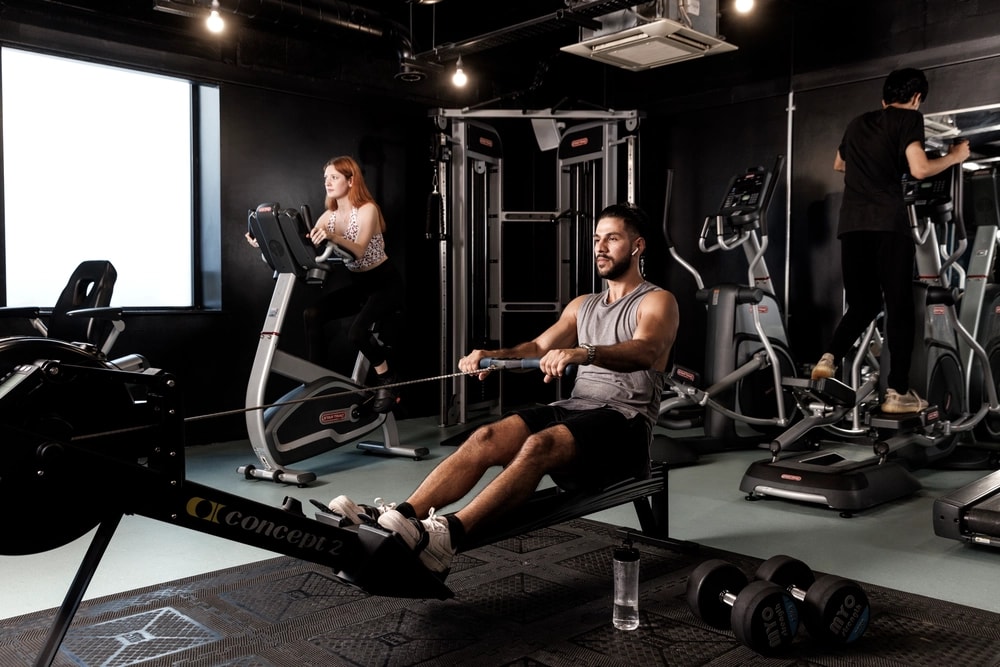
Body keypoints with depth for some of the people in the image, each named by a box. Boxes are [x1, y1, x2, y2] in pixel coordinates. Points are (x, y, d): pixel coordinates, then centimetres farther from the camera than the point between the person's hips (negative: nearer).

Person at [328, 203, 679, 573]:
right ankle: (400, 517, -35)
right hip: (573, 408, 7)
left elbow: (645, 351, -22)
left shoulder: (657, 302, 0)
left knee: (539, 444, -37)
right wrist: (492, 356, -9)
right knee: (486, 437, -21)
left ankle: (447, 536, -52)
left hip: (624, 422, -6)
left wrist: (584, 353, -42)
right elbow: (539, 346, 13)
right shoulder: (582, 305, 24)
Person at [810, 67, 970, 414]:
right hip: (888, 222, -5)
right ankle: (897, 392, 0)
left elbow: (839, 165, 39)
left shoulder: (858, 123, 23)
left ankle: (830, 357, -9)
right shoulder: (909, 117, 5)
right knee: (899, 306, 1)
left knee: (863, 303, 15)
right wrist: (954, 156, 8)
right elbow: (919, 169, -8)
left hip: (852, 223, 5)